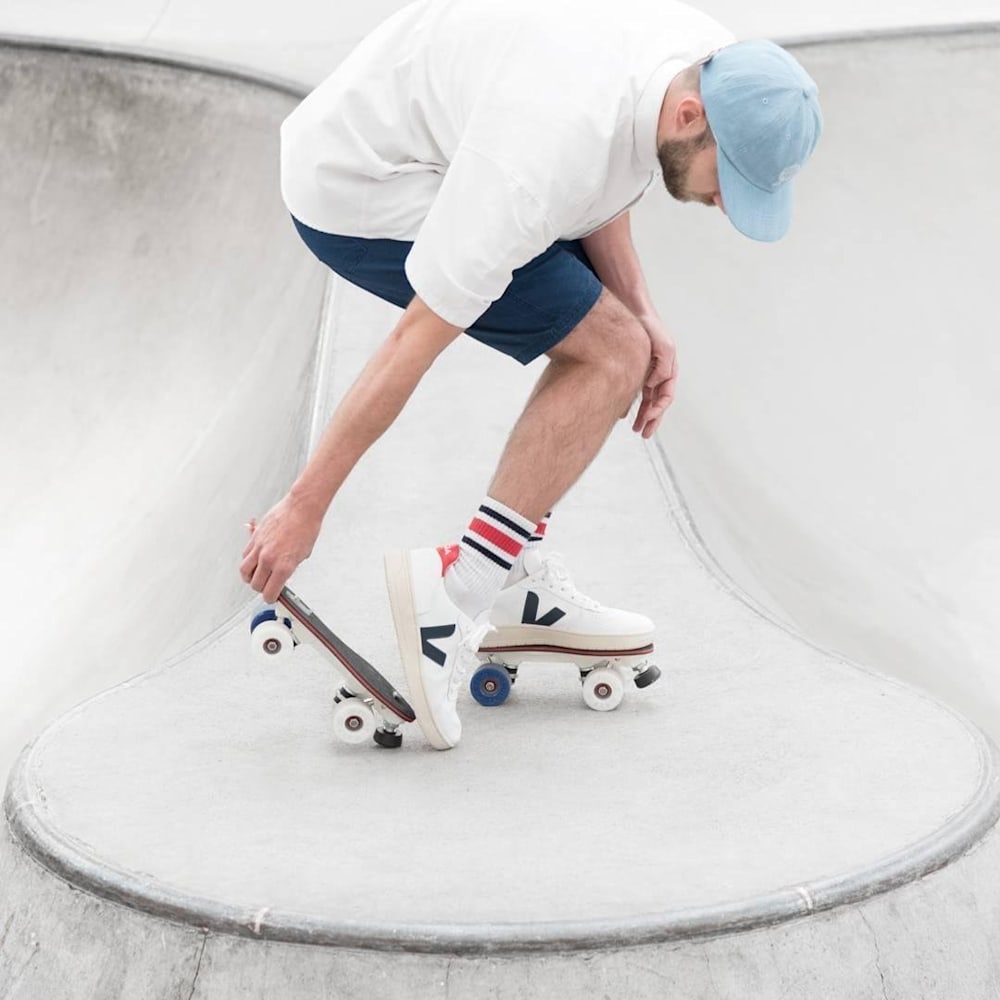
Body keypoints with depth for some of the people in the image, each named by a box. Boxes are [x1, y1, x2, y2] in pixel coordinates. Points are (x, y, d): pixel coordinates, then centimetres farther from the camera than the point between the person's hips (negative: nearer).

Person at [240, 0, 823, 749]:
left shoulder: (711, 65, -11)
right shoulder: (543, 160, -35)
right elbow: (418, 342, -29)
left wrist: (640, 312, -4)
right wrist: (304, 508, -22)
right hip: (359, 192, -9)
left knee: (611, 337, 9)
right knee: (608, 357, -16)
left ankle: (517, 581, 11)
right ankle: (455, 594, -14)